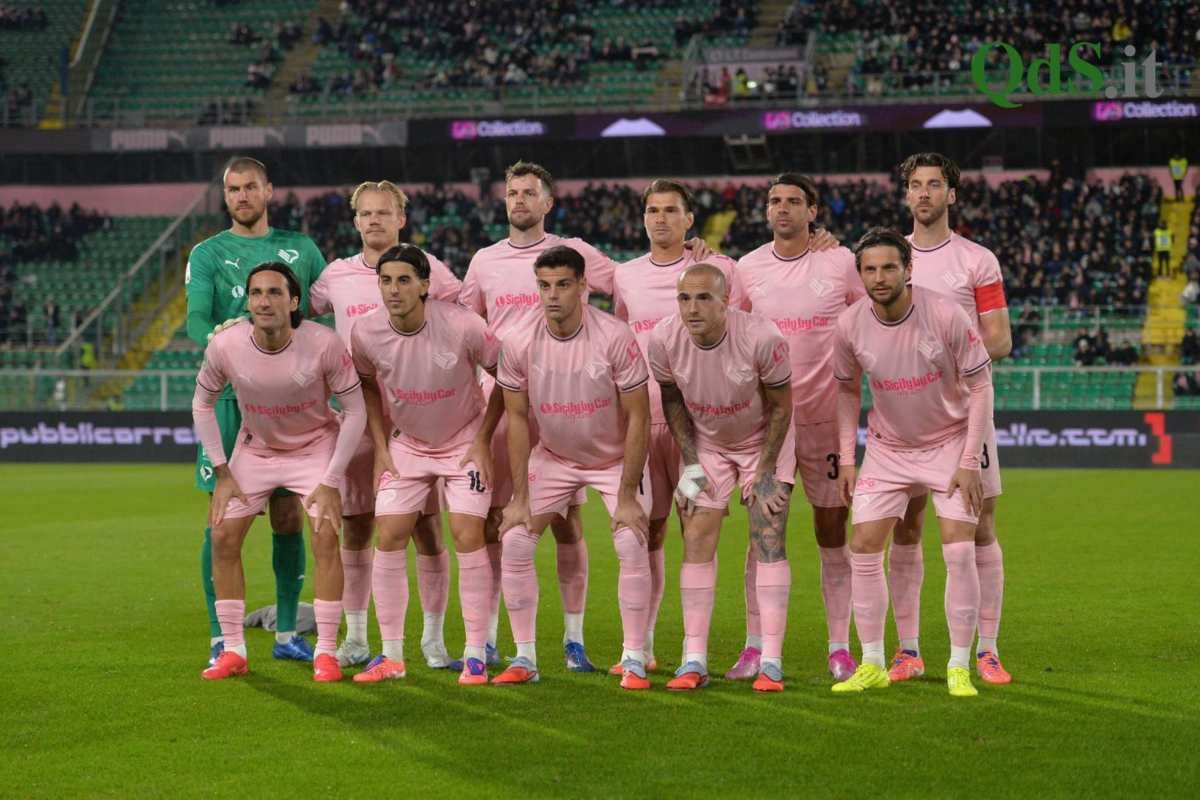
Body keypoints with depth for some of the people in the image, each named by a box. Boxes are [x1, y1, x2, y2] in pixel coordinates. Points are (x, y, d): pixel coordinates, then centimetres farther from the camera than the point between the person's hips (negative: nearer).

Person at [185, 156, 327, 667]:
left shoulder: (300, 248, 12)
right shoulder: (209, 253, 5)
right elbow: (196, 321, -7)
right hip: (231, 396, -2)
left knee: (289, 518, 6)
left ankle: (287, 634, 16)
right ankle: (220, 638, 3)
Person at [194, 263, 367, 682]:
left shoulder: (324, 344, -27)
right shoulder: (225, 345, -22)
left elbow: (355, 412, -16)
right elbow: (202, 403, -2)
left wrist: (331, 481, -17)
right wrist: (221, 472, -5)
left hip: (316, 446, -2)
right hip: (255, 447, 3)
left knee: (325, 538, -16)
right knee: (223, 537, -4)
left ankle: (326, 652, -5)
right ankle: (233, 650, 7)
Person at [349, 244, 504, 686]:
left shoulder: (462, 326, -26)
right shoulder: (366, 332, -16)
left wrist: (482, 441, -11)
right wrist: (380, 445, 1)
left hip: (464, 442, -3)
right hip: (405, 444, 3)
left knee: (468, 538, -12)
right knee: (389, 538, -4)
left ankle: (476, 655, -3)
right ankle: (391, 656, 6)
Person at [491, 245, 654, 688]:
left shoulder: (615, 337, -24)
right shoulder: (518, 344, -17)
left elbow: (637, 417, -18)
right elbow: (517, 418, -6)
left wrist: (627, 496, -19)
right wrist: (519, 496, -9)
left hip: (615, 457, -3)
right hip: (551, 456, 3)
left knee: (632, 545, -17)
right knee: (514, 544, -7)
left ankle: (634, 660, -6)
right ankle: (525, 659, 4)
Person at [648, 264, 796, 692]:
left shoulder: (761, 337, -30)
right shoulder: (664, 340, -21)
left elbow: (780, 406, -15)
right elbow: (673, 400, -2)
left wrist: (764, 472, -13)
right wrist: (690, 463, -6)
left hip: (764, 440, -3)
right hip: (706, 444, 3)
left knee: (768, 540, -11)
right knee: (696, 541, -6)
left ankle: (771, 662, -9)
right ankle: (694, 660, -2)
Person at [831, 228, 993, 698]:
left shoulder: (945, 316, -22)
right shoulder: (850, 326, -12)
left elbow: (980, 385, -13)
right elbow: (848, 390, 6)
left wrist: (969, 462, -16)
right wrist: (846, 459, 1)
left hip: (950, 444, -3)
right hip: (887, 447, 3)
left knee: (959, 551, -12)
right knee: (864, 549, -3)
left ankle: (959, 668, -1)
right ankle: (871, 665, 8)